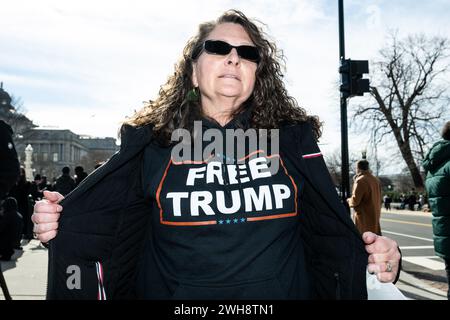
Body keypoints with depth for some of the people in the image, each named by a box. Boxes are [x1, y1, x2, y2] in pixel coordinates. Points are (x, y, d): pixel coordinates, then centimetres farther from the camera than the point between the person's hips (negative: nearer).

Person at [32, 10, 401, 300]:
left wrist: (376, 254, -15)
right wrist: (62, 227, -17)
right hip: (174, 292, 0)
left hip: (282, 291, 1)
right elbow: (111, 231, 1)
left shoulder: (291, 137, -1)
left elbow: (329, 231, 2)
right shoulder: (150, 142, -3)